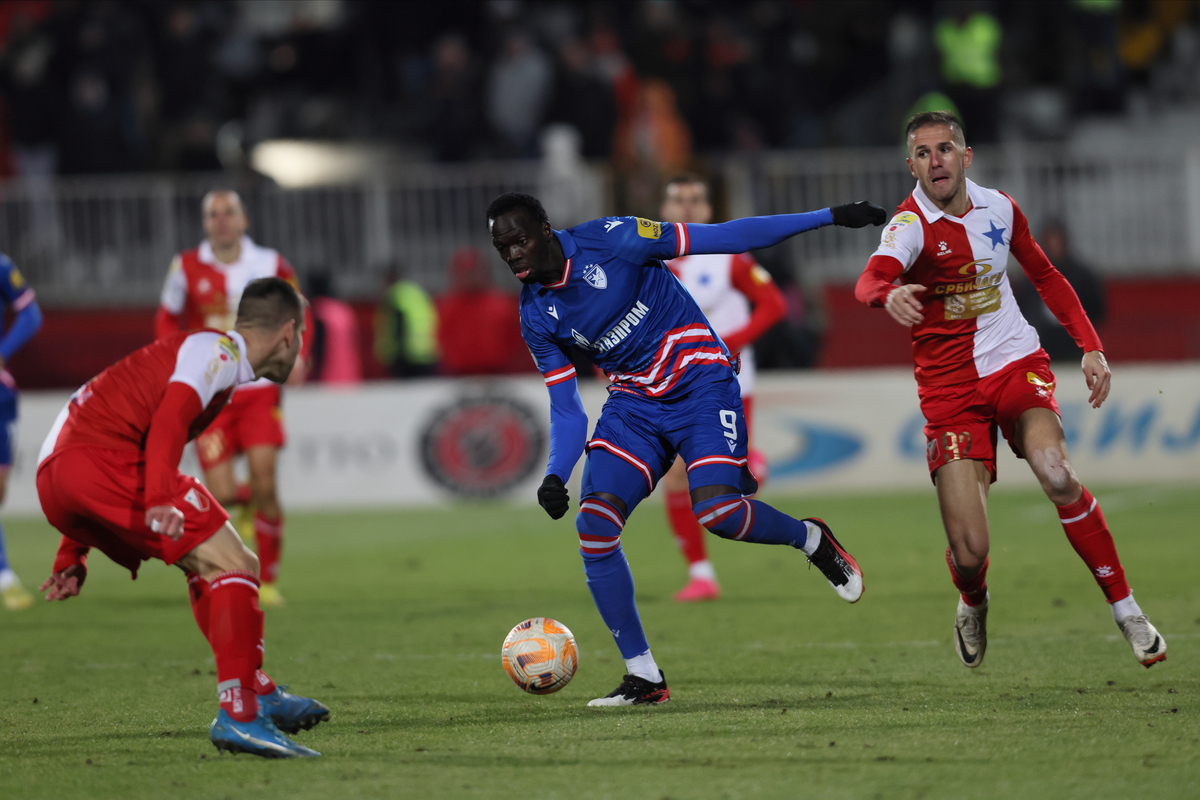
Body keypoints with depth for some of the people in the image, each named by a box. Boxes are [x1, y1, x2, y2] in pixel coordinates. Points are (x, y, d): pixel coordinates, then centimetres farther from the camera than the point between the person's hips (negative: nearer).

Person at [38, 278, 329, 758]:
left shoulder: (205, 352, 30)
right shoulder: (218, 351, 1)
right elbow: (169, 419, -20)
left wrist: (73, 557, 32)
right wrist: (161, 498, -35)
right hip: (102, 459, -10)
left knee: (207, 564, 22)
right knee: (234, 565, -10)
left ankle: (259, 694, 25)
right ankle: (238, 714, -18)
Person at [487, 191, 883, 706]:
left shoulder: (609, 241, -16)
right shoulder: (536, 317, -1)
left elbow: (720, 238, -11)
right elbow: (566, 412, 5)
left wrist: (828, 218, -10)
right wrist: (554, 477, -15)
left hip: (698, 383, -5)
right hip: (633, 403, 5)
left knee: (715, 509, -27)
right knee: (594, 527, -15)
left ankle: (812, 541, 6)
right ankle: (643, 678, -4)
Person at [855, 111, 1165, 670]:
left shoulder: (998, 208, 3)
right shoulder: (911, 224, -12)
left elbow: (1045, 276, 19)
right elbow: (871, 277, -34)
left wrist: (1091, 347, 11)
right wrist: (888, 294, -58)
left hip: (1016, 363, 2)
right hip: (949, 387, -2)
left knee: (1055, 472, -28)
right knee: (969, 549, -12)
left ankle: (1126, 610, -14)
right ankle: (973, 607, 27)